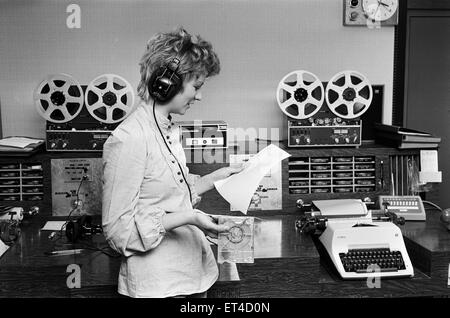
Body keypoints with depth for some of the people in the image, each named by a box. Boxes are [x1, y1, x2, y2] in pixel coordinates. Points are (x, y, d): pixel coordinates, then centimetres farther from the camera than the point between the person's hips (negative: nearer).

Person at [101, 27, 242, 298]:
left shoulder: (170, 130, 7)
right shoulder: (129, 139, -21)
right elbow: (118, 228, -20)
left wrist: (216, 177, 7)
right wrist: (188, 217, -26)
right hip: (157, 282, -8)